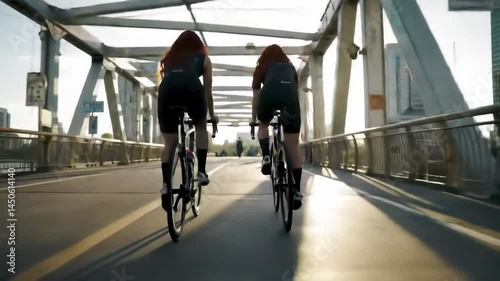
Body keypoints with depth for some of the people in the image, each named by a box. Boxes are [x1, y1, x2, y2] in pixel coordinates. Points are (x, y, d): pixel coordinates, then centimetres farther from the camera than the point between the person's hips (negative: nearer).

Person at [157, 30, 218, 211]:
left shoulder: (168, 58, 34)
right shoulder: (203, 58, 29)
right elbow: (207, 90, 31)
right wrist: (212, 114, 44)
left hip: (167, 91, 2)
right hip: (191, 89, -1)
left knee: (169, 144, 14)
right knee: (201, 128, 26)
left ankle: (165, 185, 2)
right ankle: (201, 172, 16)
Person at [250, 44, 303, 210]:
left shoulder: (262, 67, 31)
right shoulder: (290, 67, 36)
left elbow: (256, 96, 29)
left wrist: (253, 118, 37)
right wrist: (293, 115, 47)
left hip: (270, 92, -1)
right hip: (290, 94, 1)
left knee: (263, 125, 30)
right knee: (293, 145, 2)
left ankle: (266, 157, 4)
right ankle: (297, 191, -1)